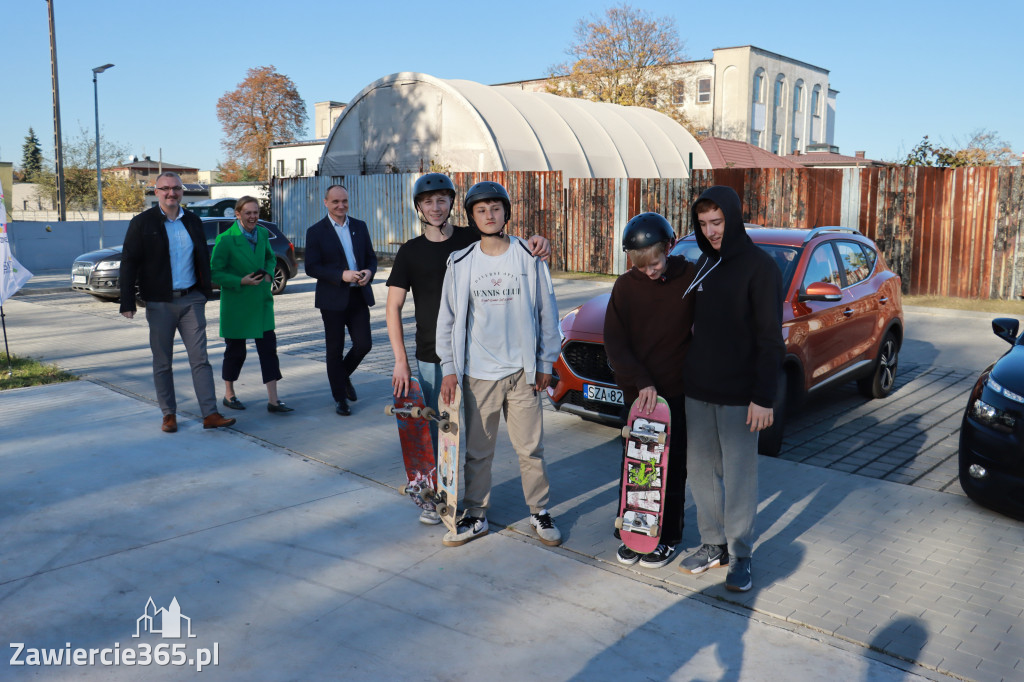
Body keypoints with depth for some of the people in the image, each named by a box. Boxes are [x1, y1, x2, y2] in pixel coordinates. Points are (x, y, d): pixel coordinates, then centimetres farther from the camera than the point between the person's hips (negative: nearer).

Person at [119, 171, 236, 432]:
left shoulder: (193, 221, 10)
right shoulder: (142, 223, -1)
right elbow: (128, 264, -3)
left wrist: (205, 291, 13)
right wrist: (127, 302, -9)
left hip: (191, 300, 2)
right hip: (160, 303, -2)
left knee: (200, 358, -1)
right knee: (162, 363, 6)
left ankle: (210, 414, -1)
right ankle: (169, 414, 18)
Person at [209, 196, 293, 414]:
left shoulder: (262, 233, 3)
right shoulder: (226, 239, -12)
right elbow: (214, 273, -10)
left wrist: (268, 273, 0)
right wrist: (241, 281, -20)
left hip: (261, 301, 5)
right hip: (236, 303, -4)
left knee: (268, 348, -1)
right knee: (235, 351, 7)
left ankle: (273, 401, 1)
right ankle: (229, 395, 28)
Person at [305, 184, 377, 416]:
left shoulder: (360, 226, 10)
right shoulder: (316, 231, -3)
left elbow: (371, 257, 13)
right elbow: (311, 267, -8)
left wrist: (369, 272, -10)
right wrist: (342, 275, -20)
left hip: (359, 296, 3)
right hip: (333, 299, -3)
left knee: (363, 344, -1)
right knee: (335, 350, 5)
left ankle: (344, 375, 30)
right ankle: (340, 398, 19)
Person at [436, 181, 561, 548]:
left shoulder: (529, 257, -1)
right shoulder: (460, 263, 2)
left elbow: (547, 312, 4)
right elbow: (448, 318, 6)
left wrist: (545, 362, 3)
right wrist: (449, 367, 2)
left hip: (522, 371, -1)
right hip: (477, 373, 1)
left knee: (531, 447, 7)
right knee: (477, 449, 10)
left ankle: (540, 512, 24)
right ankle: (475, 516, 24)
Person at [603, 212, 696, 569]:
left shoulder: (691, 280, -7)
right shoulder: (626, 286, -3)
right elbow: (614, 343, -4)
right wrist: (641, 382, -16)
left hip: (677, 393, -2)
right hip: (637, 391, 2)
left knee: (672, 468, 8)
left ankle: (667, 537, 23)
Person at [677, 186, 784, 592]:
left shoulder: (759, 266, -10)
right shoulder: (704, 263, 10)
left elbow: (770, 339, -12)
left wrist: (764, 397, -16)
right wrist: (687, 372, 12)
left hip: (739, 395, -6)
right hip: (697, 390, 6)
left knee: (739, 475, 3)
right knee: (702, 469, 12)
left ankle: (740, 555, 17)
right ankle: (713, 544, 27)